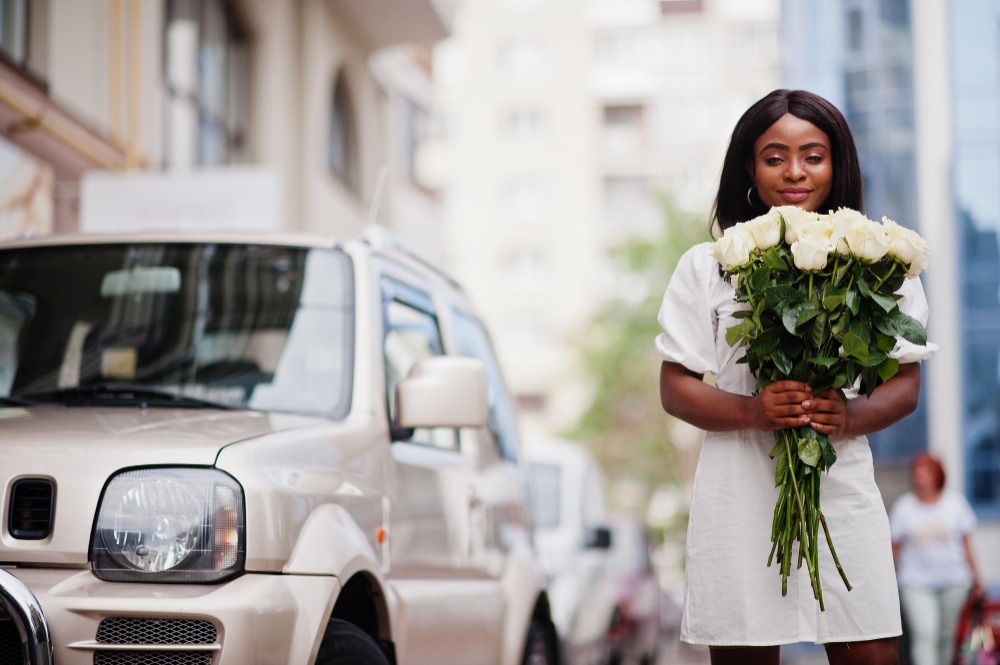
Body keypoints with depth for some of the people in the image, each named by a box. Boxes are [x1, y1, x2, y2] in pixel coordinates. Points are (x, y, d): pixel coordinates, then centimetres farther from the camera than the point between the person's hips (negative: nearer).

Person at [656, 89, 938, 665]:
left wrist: (849, 417, -13)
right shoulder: (708, 267, 5)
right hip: (740, 492, -1)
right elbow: (676, 389, 4)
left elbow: (906, 382, 9)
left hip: (843, 489, 1)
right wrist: (753, 411, -16)